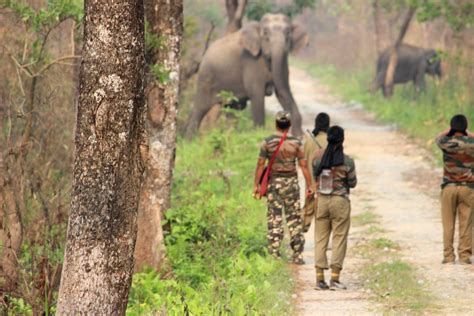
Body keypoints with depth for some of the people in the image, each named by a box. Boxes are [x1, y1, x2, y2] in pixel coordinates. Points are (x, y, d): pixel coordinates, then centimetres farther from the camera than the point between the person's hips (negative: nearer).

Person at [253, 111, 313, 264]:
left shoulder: (268, 142, -4)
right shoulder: (296, 143, -3)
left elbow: (260, 164, -5)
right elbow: (303, 165, -2)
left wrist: (256, 185, -1)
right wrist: (309, 185, 4)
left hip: (274, 183, 0)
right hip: (291, 183, 0)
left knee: (274, 218, 3)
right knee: (294, 219, 7)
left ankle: (274, 254, 0)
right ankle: (297, 255, 6)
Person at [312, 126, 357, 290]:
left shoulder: (318, 160, -3)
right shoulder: (347, 162, -10)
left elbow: (315, 178, 6)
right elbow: (352, 183, -1)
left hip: (321, 200, 3)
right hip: (340, 201, -3)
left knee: (320, 239, 9)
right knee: (339, 239, 4)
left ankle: (320, 279, 8)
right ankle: (335, 278, 2)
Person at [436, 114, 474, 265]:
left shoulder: (447, 143, -5)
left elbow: (438, 138, 20)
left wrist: (450, 130, 32)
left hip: (449, 187, 0)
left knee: (448, 224, 5)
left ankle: (448, 256, 2)